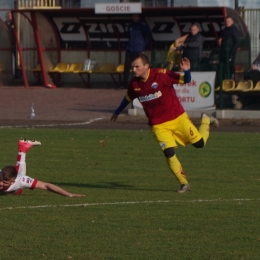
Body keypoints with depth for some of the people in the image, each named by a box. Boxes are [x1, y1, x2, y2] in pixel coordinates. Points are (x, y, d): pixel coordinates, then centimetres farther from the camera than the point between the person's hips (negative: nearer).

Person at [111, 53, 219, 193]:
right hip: (158, 125, 2)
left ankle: (205, 121, 35)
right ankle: (184, 184, 3)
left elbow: (186, 80, -13)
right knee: (169, 153, -12)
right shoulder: (134, 84, -4)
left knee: (199, 143, 3)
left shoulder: (161, 75, -19)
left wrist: (186, 71, -36)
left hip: (178, 118, -2)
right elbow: (128, 98, 18)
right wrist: (117, 112, 31)